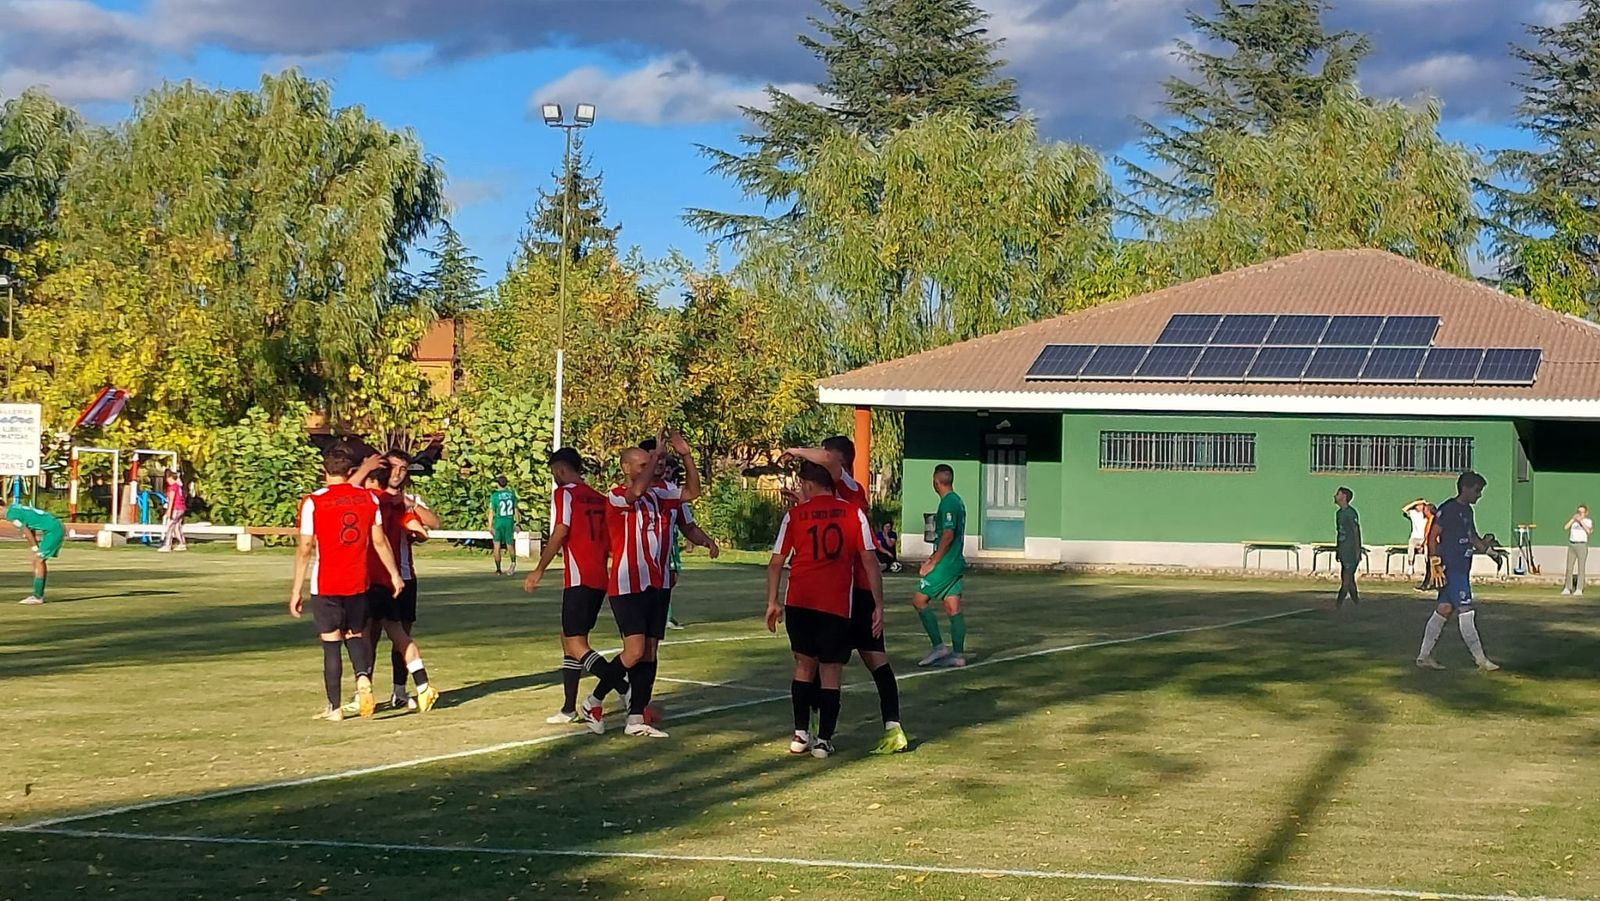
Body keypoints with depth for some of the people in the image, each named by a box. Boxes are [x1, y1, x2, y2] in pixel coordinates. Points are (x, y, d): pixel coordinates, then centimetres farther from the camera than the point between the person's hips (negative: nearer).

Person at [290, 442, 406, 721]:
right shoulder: (368, 498, 0)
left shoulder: (313, 502, -9)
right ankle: (363, 679, -10)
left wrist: (297, 589, -3)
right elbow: (379, 541, 4)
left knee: (331, 644, 5)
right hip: (358, 582, 3)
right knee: (355, 635, 18)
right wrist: (394, 574, 16)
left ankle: (334, 707, 5)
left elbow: (305, 549, -9)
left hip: (325, 585, -3)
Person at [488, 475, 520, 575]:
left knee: (497, 546, 8)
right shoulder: (511, 494, 1)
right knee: (509, 544, 13)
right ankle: (513, 562, -13)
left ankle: (498, 570, 8)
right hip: (509, 522, 3)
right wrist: (516, 523, 13)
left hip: (498, 522, -3)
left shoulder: (494, 495, -10)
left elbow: (491, 512, -11)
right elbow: (516, 510, 5)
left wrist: (490, 526, -8)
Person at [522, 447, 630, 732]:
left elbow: (560, 533, -16)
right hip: (600, 578, 8)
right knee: (569, 639, 18)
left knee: (576, 644, -10)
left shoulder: (564, 494, -5)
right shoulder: (599, 498, 17)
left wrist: (538, 571, -11)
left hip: (579, 579, -8)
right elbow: (610, 541, 18)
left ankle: (624, 689, -28)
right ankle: (569, 709, 23)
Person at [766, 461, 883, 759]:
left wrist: (772, 603, 14)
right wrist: (879, 605, 2)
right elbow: (868, 560, -2)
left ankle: (801, 734, 15)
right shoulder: (853, 513, 2)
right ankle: (824, 740, 4)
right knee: (830, 671, 7)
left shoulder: (795, 514, 4)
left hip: (798, 602, 1)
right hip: (837, 604, -1)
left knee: (804, 665, 17)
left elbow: (776, 563, 5)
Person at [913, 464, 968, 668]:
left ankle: (938, 647, -5)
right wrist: (933, 558, 22)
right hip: (956, 562, 9)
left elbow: (948, 536, -20)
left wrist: (932, 563, -16)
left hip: (945, 564, -9)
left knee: (919, 600, -4)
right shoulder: (957, 501, 15)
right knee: (953, 608, 8)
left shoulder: (948, 503, -15)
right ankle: (958, 655, 7)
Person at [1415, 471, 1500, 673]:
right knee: (1465, 611, -7)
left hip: (1461, 569, 10)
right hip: (1451, 569, -10)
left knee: (1444, 610, 11)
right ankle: (1481, 660, -6)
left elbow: (1473, 537, 28)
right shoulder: (1448, 509, -12)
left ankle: (1424, 656, 16)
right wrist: (1436, 563, -19)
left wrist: (1487, 549, 11)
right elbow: (1432, 536, -14)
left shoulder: (1467, 510, 16)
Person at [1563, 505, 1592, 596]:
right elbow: (1566, 527, -2)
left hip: (1582, 545, -4)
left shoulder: (1588, 521, 3)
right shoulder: (1573, 520, 13)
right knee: (1569, 568, 4)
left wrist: (1581, 521, -14)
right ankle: (1567, 588, 8)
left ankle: (1579, 589, -4)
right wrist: (1573, 518, -8)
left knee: (1581, 568, -5)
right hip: (1571, 545, 4)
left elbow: (1589, 531, -16)